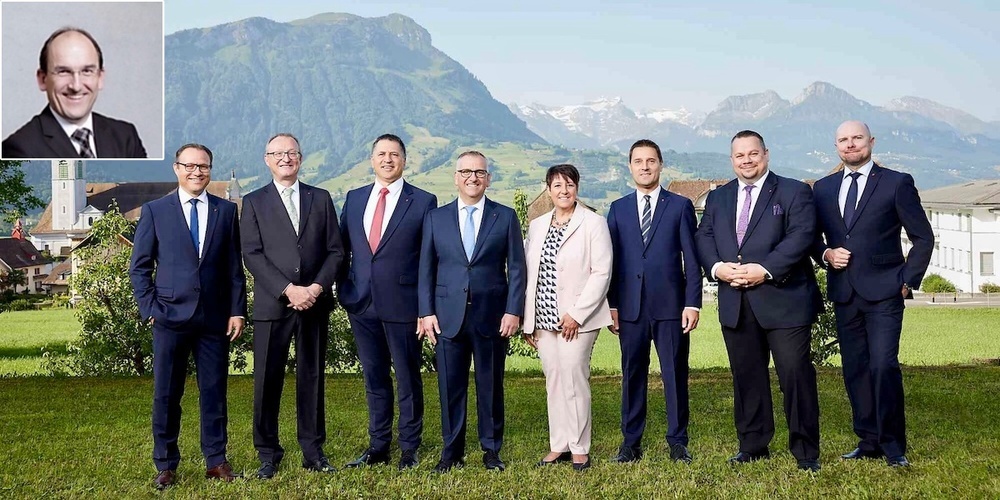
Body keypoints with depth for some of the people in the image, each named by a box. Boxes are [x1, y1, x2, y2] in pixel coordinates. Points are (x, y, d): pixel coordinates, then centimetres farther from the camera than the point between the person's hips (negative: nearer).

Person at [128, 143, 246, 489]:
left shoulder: (226, 211, 7)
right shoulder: (155, 211, 4)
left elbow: (235, 267, 7)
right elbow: (139, 267, 4)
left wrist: (237, 310, 1)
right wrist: (150, 309, -5)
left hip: (215, 317, 1)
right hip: (170, 317, -1)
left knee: (214, 392, 7)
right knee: (166, 395, 6)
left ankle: (216, 460, 18)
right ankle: (165, 465, 18)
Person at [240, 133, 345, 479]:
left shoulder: (321, 199, 11)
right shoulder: (254, 202, 6)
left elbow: (335, 250, 7)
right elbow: (252, 255, -4)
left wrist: (317, 287, -9)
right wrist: (289, 290, -14)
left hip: (315, 304, 2)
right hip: (272, 305, -1)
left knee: (312, 377, 7)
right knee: (268, 380, 2)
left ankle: (313, 450, 17)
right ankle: (268, 454, 13)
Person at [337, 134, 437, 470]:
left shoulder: (423, 201, -2)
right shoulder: (354, 199, 10)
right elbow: (342, 247, 14)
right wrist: (343, 290, 4)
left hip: (403, 304, -4)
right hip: (361, 304, 4)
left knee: (408, 379, 6)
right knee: (374, 379, 14)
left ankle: (409, 449, 18)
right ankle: (378, 446, 25)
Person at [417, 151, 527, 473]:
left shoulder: (506, 217, 5)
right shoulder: (435, 218, 8)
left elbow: (516, 268, 3)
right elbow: (426, 269, 8)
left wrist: (513, 311, -6)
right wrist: (426, 312, 0)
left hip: (492, 317, -1)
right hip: (448, 316, 1)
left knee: (491, 386, 7)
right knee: (450, 386, 5)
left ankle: (492, 450, 19)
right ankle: (452, 451, 17)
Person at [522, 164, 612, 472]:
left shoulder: (593, 223, -3)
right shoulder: (537, 226, 13)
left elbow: (601, 272, -8)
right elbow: (530, 275, 12)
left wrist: (576, 314, -13)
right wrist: (528, 321, 8)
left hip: (577, 318, -5)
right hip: (545, 318, 5)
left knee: (574, 379, -6)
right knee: (553, 381, 8)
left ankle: (579, 448, 7)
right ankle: (558, 446, 17)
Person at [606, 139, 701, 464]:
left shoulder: (680, 206, 6)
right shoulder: (618, 209, 11)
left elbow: (691, 258, 2)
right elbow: (611, 260, 9)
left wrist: (693, 303, -5)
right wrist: (611, 305, 2)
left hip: (670, 306, -2)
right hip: (630, 307, 2)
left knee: (675, 374, 3)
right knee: (632, 374, 7)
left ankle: (677, 441, 15)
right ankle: (631, 442, 17)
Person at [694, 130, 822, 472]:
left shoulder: (794, 192, 2)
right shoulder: (717, 198, 17)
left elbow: (801, 236, -10)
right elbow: (703, 238, 8)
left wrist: (765, 270, -19)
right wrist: (717, 267, -12)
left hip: (783, 300, -4)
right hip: (735, 305, 5)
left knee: (795, 374, -4)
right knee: (746, 377, 11)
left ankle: (806, 452, 8)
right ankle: (753, 447, 23)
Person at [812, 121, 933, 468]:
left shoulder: (897, 183, 0)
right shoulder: (823, 188, 12)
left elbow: (923, 237, 2)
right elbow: (812, 236, 18)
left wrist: (908, 280, -5)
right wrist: (826, 254, -3)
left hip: (883, 293, -4)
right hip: (844, 294, 5)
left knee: (883, 366, -12)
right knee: (855, 370, 8)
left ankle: (893, 446, 1)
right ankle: (869, 442, 18)